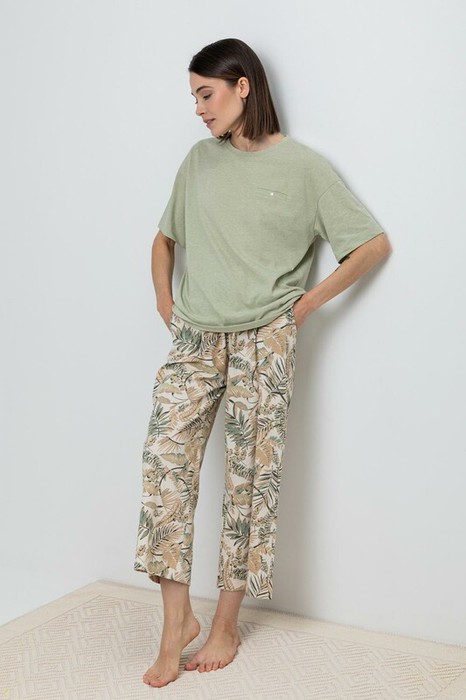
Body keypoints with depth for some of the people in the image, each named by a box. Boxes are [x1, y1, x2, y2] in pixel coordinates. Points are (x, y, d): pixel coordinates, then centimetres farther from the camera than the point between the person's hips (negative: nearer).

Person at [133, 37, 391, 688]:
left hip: (263, 342, -4)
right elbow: (164, 238, 25)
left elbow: (375, 244, 0)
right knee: (165, 456, -10)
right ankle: (177, 617, -2)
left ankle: (226, 624, 13)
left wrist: (310, 301, -3)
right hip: (195, 340, 4)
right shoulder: (199, 160, 11)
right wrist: (164, 300, 12)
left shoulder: (303, 165, -3)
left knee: (250, 476, 1)